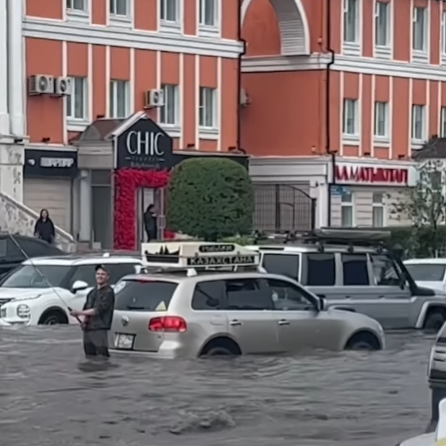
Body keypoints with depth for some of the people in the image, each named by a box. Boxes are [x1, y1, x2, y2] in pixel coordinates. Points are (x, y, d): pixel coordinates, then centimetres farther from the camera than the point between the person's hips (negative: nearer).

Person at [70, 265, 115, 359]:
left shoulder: (108, 292, -5)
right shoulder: (92, 292, 20)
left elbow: (98, 310, -14)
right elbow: (86, 308, 21)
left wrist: (80, 313, -16)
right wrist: (83, 319, -2)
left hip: (100, 329, -8)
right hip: (88, 328, 8)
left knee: (102, 356, -15)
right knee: (89, 357, 10)